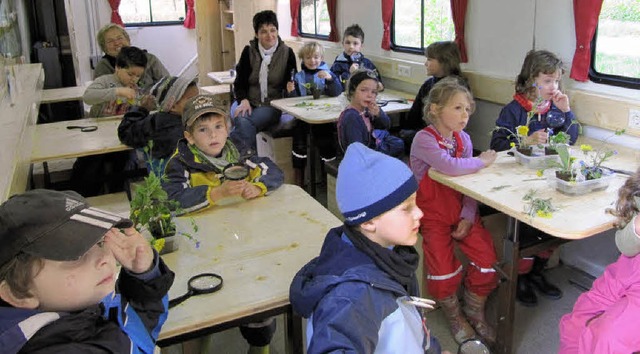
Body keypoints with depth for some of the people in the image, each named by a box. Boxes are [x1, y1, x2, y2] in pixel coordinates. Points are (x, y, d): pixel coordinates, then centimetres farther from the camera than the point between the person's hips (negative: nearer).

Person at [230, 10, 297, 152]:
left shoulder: (287, 53, 2)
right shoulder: (249, 51, 5)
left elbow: (291, 83, 7)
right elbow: (239, 83, 6)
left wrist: (290, 87, -18)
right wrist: (243, 100, -14)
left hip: (272, 105, -1)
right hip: (248, 102, 2)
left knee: (244, 124, -31)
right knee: (243, 122, -32)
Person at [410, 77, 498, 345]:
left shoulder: (463, 139, 5)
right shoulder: (424, 139, -16)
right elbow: (450, 167, -35)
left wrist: (468, 216, -8)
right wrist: (482, 161, -16)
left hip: (460, 210, 5)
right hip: (432, 213, -5)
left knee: (487, 259, -9)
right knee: (444, 270, -18)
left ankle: (474, 313, 18)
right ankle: (453, 315, 15)